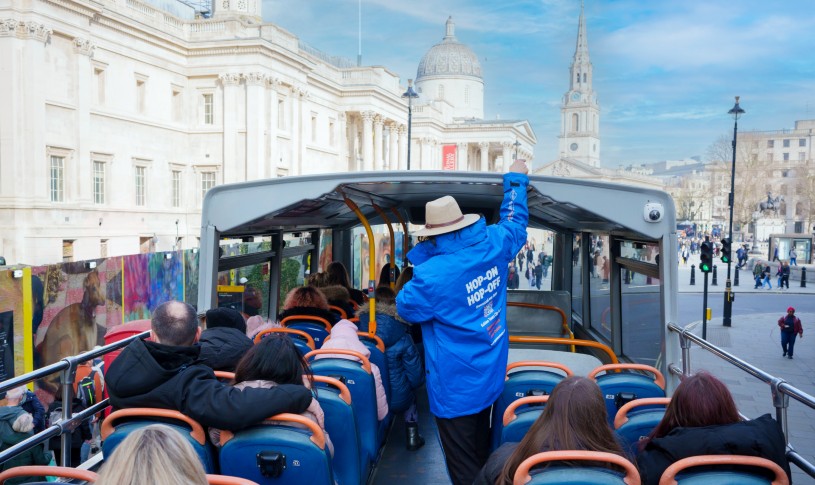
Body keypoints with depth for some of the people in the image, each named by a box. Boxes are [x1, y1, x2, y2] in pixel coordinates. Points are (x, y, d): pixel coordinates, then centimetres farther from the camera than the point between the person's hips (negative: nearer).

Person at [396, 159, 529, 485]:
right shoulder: (493, 244, -7)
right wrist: (516, 179, 30)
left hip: (456, 387, -7)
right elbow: (515, 221, 16)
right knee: (482, 456, 25)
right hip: (490, 377, 7)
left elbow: (406, 309, -6)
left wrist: (422, 256, -5)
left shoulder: (434, 274, -26)